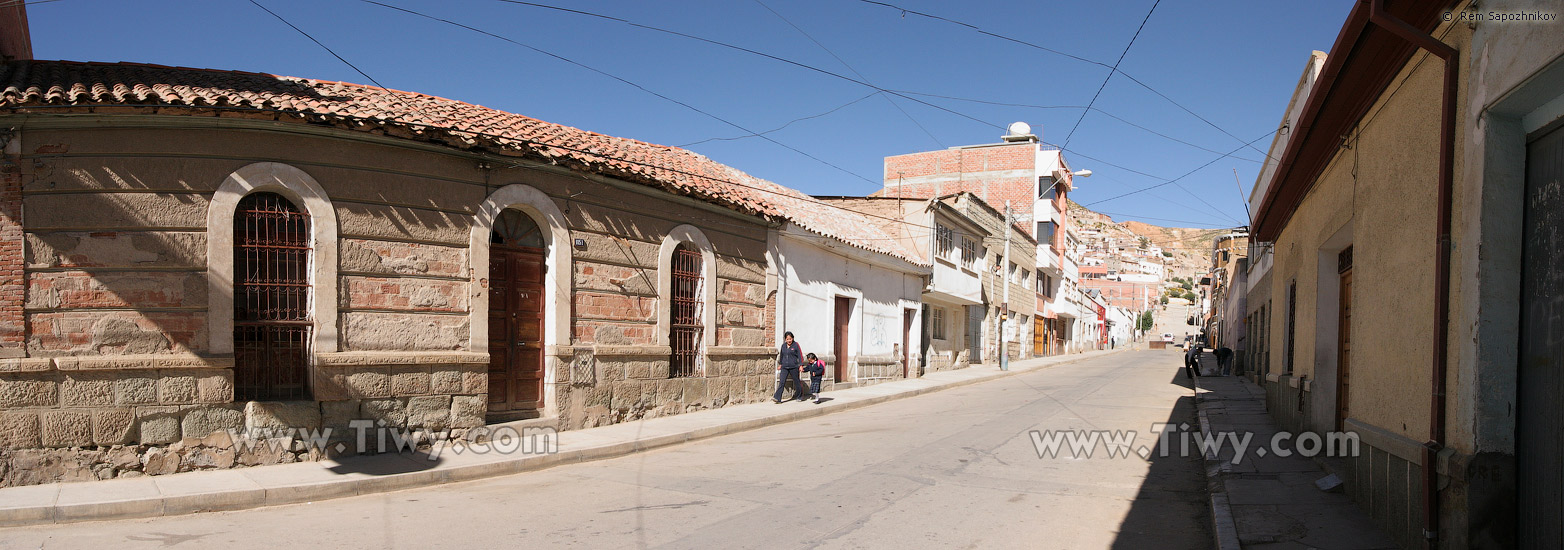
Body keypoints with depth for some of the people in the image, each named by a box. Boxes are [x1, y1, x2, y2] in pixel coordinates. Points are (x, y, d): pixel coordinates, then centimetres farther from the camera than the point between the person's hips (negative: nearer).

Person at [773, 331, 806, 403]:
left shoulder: (796, 345, -4)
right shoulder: (783, 345, 9)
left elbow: (800, 355, -4)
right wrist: (780, 364, 25)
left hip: (793, 367, -3)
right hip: (784, 367, 3)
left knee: (796, 381, 9)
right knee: (781, 382, -8)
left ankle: (799, 396, 27)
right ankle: (777, 398, -14)